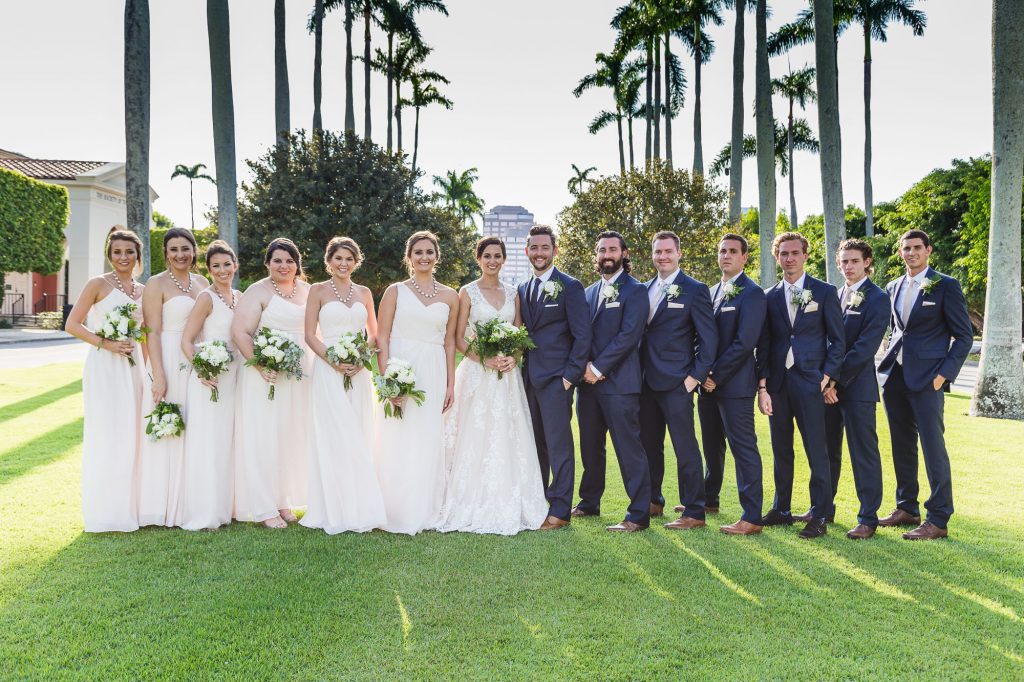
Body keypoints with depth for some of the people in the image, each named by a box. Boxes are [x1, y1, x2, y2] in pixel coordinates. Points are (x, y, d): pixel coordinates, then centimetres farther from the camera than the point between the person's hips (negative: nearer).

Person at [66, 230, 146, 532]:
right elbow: (72, 325, -6)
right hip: (104, 367, -5)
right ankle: (105, 513, 7)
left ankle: (130, 506, 20)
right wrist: (106, 343, -16)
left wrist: (147, 368, 12)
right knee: (106, 437, -3)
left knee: (131, 436, 9)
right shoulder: (98, 284, -3)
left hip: (133, 367, 5)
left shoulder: (143, 290, 12)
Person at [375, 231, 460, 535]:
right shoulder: (395, 291, 3)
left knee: (429, 444, 6)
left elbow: (449, 342, 12)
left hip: (433, 375, 2)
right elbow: (382, 338, -1)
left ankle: (425, 512, 19)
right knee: (398, 443, 0)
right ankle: (398, 513, 12)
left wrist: (450, 384, 7)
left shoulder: (450, 296, 10)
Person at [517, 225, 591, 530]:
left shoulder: (570, 287, -4)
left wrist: (571, 375, -13)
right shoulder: (523, 289, 15)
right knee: (535, 443, 13)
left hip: (556, 378, -6)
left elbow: (582, 335, -8)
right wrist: (517, 362, 5)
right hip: (529, 377, 6)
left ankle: (559, 510, 5)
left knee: (559, 444, -2)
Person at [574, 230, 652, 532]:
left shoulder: (635, 291, -3)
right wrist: (585, 366, -3)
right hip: (589, 381, 7)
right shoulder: (589, 292, 17)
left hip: (619, 382, -7)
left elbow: (629, 335, -13)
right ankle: (589, 502, 31)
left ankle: (639, 515, 1)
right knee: (590, 446, 16)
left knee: (629, 449, -5)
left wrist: (599, 368, -14)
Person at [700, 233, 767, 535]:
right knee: (711, 445, 19)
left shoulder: (752, 293, -9)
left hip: (734, 383, -8)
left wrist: (716, 375, -15)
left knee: (743, 447, -6)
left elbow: (744, 342, -17)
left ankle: (751, 518, -2)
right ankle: (709, 499, 35)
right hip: (709, 383, 8)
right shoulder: (713, 292, 16)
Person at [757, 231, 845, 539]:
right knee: (781, 451, 11)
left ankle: (820, 516, 7)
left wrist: (826, 378, -6)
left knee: (817, 452, -1)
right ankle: (782, 509, 22)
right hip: (777, 383, 3)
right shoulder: (770, 297, 9)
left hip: (809, 382, -3)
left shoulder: (825, 292, 1)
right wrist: (762, 387, 2)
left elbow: (837, 341, 2)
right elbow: (763, 345, 8)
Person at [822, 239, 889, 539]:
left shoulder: (877, 299, -6)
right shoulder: (834, 295, 13)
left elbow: (865, 347, -14)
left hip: (857, 387, -6)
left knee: (863, 453, 1)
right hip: (829, 386, 6)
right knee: (827, 450, 14)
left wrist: (837, 380, -16)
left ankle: (868, 518, 9)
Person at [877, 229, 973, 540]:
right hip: (894, 375, 6)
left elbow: (964, 336, -4)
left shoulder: (946, 286, -4)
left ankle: (938, 520, 0)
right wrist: (888, 360, 10)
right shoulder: (893, 288, 13)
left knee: (933, 446, -6)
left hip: (927, 377, -6)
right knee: (902, 445, 12)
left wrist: (945, 373, -12)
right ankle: (907, 508, 23)